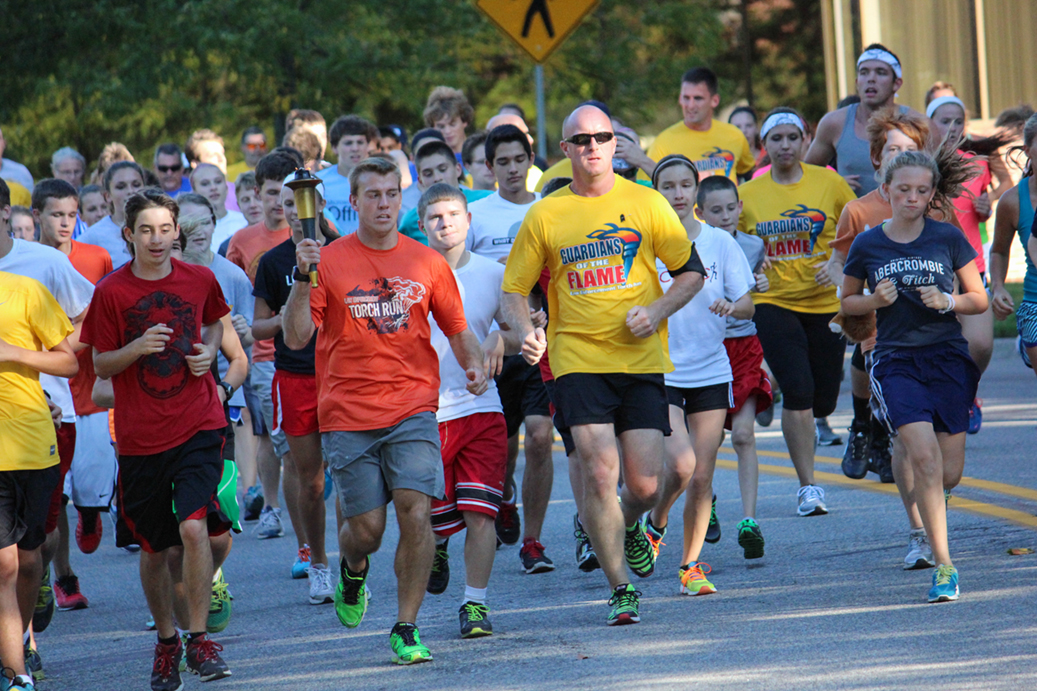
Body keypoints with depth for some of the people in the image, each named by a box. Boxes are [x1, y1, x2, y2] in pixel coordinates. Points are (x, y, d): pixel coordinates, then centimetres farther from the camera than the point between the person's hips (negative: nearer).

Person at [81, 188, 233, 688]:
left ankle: (198, 638, -7)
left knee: (193, 527, -18)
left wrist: (209, 349, 1)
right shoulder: (111, 293, -5)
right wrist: (137, 348, -20)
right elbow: (100, 365, -1)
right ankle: (166, 641, 29)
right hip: (140, 436, 0)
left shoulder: (200, 280, 1)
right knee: (154, 547, 9)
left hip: (198, 426, 0)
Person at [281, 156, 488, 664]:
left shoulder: (426, 262, 7)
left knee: (415, 512, -14)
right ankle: (353, 570, 37)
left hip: (413, 408, 1)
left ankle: (406, 629, -3)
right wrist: (304, 278, -20)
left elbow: (457, 328, 17)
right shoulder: (329, 261, 0)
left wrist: (474, 365, -3)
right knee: (366, 528, -1)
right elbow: (297, 337, -7)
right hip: (348, 414, -1)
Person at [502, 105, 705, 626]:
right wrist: (526, 333, -11)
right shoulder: (545, 216, 4)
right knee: (599, 472, -11)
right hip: (577, 361, -1)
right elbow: (514, 289, 10)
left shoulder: (646, 204, 4)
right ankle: (620, 589, 2)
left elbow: (692, 271, 10)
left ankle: (630, 527, 34)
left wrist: (657, 311, -7)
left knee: (644, 484, -3)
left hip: (641, 359, 1)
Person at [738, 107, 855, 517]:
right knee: (797, 391, -17)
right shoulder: (748, 195, 2)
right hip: (773, 303, -1)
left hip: (825, 303, 1)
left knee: (823, 401, 6)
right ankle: (808, 487, -9)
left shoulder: (829, 183, -1)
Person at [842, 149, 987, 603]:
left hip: (947, 357, 1)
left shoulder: (948, 238, 1)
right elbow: (847, 302, 15)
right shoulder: (867, 246, 1)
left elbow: (980, 300, 7)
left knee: (950, 473, 2)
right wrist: (875, 301, -6)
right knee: (925, 455, -20)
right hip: (895, 361, -1)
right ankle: (943, 566, -16)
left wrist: (947, 301, -13)